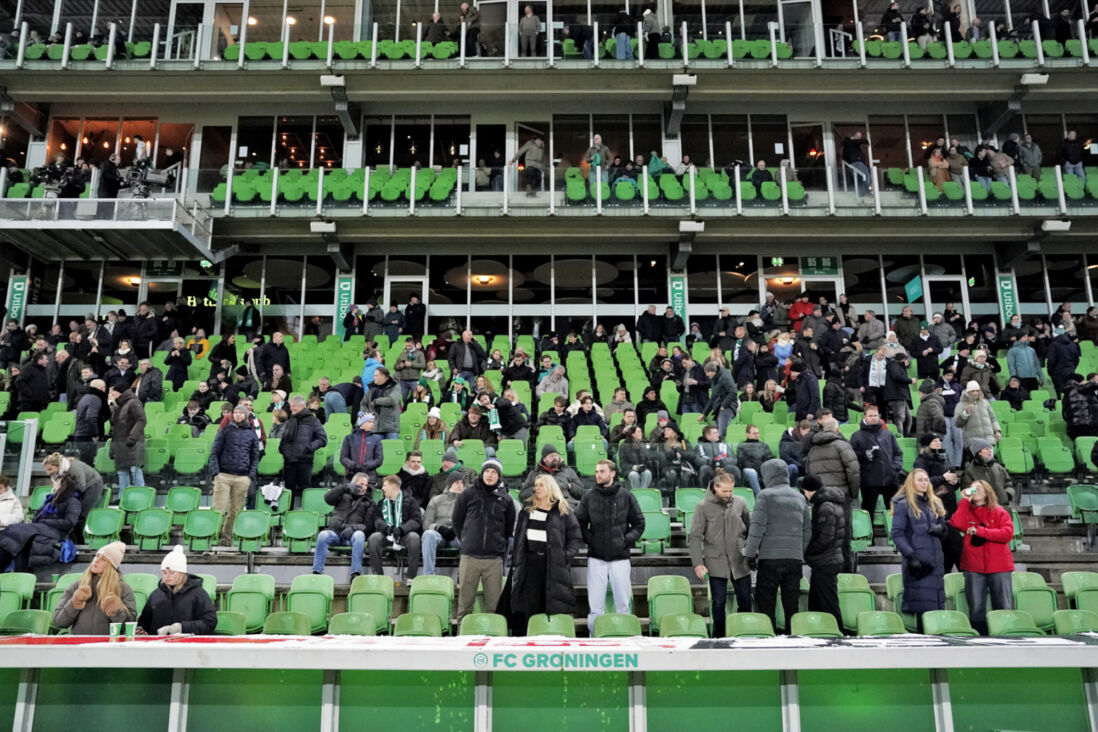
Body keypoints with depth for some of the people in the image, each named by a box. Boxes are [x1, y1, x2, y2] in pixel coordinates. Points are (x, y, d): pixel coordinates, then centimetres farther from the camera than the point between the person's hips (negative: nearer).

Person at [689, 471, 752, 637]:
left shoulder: (740, 503, 2)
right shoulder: (703, 506, -5)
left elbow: (750, 529, 12)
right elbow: (695, 537, -5)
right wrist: (698, 563, -10)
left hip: (740, 561, 2)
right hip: (716, 563, -2)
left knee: (745, 601, 8)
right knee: (719, 603, 4)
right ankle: (719, 637, 17)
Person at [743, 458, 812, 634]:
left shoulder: (765, 495, -5)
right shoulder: (800, 497, 13)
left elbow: (757, 527, -10)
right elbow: (807, 530, 15)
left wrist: (750, 554, -6)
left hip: (770, 557, -5)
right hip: (795, 557, 5)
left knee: (765, 605, 1)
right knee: (791, 605, 11)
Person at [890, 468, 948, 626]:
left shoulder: (934, 503, 19)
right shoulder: (903, 504, -1)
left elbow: (943, 528, 24)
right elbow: (897, 533, -8)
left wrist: (939, 529, -1)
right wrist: (910, 555, -17)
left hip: (936, 559, 6)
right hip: (917, 559, -6)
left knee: (938, 601, 5)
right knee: (923, 606, -8)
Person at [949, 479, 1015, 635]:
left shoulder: (1000, 512, 8)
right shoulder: (967, 512, 11)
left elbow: (1007, 533, -8)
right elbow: (956, 524, -10)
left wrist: (980, 531, -12)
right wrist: (964, 501, -5)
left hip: (999, 566, -1)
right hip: (974, 567, 1)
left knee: (1004, 608, 2)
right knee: (976, 608, 4)